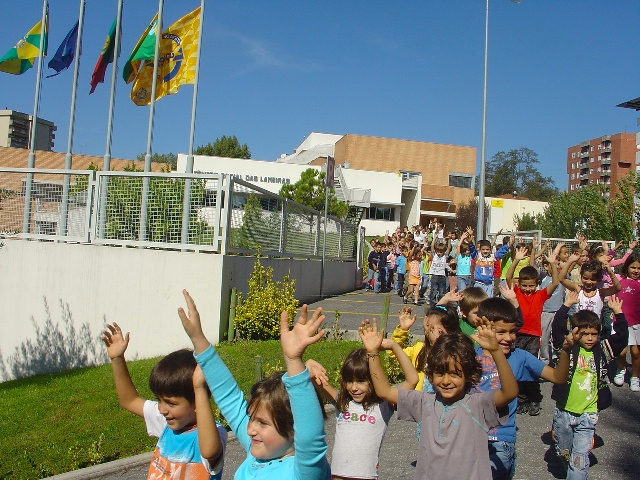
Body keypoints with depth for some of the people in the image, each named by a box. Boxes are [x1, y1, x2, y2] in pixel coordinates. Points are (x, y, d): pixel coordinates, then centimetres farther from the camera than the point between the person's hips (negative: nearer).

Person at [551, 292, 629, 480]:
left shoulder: (602, 350, 1)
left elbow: (622, 337, -5)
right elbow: (557, 329, -17)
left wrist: (618, 313, -8)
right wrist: (567, 305, -18)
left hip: (587, 415, 0)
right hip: (563, 411, 0)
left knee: (580, 458, -2)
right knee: (563, 453, 17)